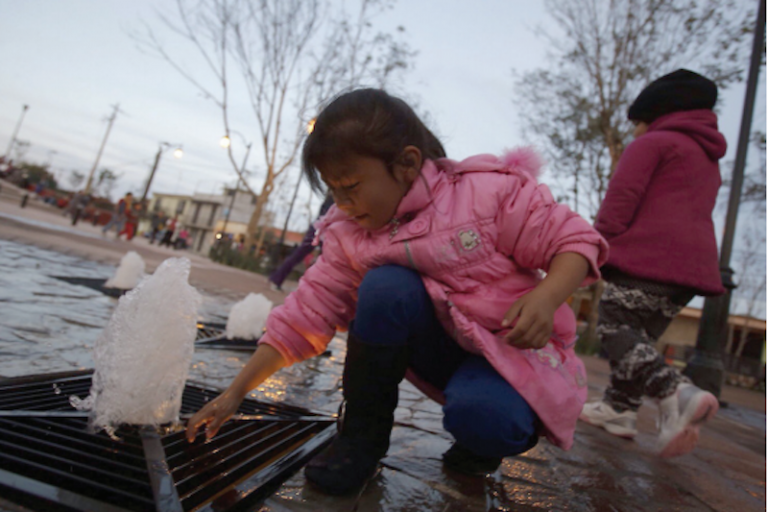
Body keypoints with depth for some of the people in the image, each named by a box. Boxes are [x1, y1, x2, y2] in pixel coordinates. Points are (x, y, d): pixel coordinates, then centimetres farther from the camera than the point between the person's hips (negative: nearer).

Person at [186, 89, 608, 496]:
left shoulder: (490, 191, -16)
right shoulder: (348, 237, -5)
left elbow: (573, 241, -10)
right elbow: (304, 317, -5)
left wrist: (546, 297, -31)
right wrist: (235, 393, -6)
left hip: (515, 349, -3)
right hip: (439, 348, 3)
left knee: (480, 414, -36)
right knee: (384, 285, -27)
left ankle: (484, 443, 4)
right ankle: (362, 434, -8)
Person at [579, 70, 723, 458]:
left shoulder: (652, 143, 4)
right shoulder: (709, 159, 31)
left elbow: (620, 200, -9)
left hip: (646, 254, -8)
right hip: (694, 263, 9)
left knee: (614, 328, -12)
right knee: (641, 337, 11)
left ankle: (676, 392, -28)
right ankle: (619, 408, 9)